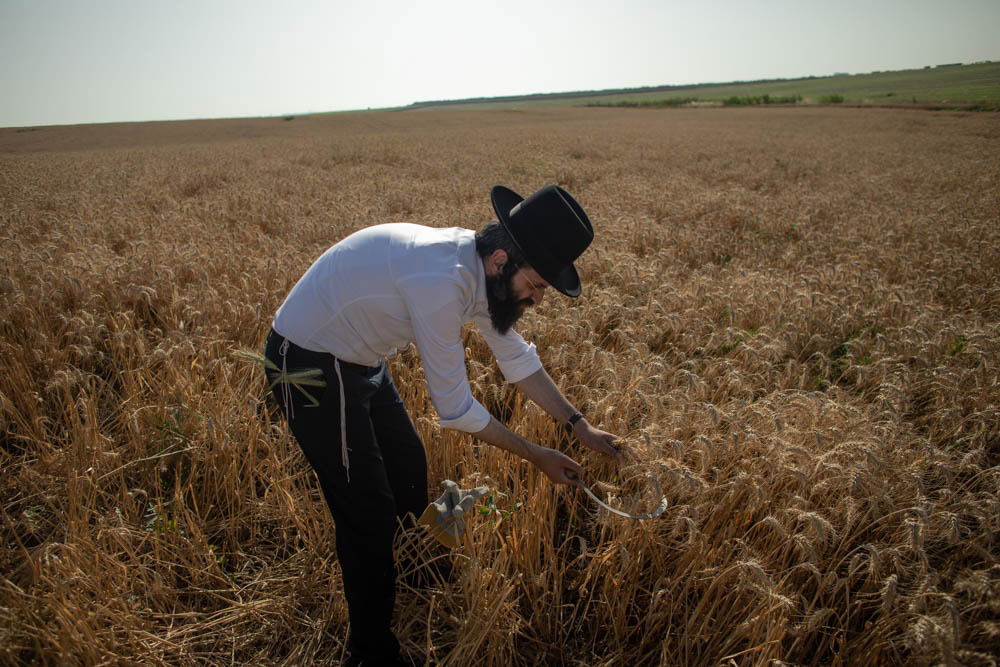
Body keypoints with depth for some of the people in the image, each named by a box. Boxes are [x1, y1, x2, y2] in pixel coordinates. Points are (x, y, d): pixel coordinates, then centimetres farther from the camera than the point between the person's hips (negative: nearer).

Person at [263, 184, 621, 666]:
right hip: (310, 368, -9)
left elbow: (517, 358, 6)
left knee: (409, 468, 17)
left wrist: (580, 428, 5)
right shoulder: (441, 281, -34)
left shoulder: (479, 268, -6)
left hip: (359, 361, 9)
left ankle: (405, 582, 41)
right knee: (368, 512, -3)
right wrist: (537, 456, -13)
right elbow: (455, 409, -25)